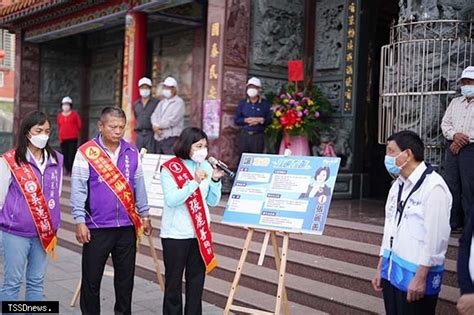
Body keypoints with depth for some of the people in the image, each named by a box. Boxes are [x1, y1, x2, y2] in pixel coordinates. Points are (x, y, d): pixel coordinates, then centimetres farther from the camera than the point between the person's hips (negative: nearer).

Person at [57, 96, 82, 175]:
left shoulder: (75, 114, 0)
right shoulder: (59, 115, 10)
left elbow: (79, 125, 5)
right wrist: (61, 133, 13)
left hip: (73, 138, -4)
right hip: (63, 138, 4)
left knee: (72, 154, -9)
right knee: (64, 154, 4)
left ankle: (71, 170, -8)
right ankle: (67, 170, 12)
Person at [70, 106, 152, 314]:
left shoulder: (132, 152, 5)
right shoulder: (86, 152, -6)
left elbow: (139, 186, 11)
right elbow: (78, 189, -7)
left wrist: (144, 215, 12)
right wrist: (80, 221, -11)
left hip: (127, 226, 3)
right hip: (96, 227, -3)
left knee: (126, 276, 13)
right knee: (91, 279, 7)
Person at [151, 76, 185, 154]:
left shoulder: (179, 102, -3)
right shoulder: (161, 102, 23)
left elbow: (173, 120, -14)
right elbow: (154, 116, 12)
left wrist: (158, 126, -5)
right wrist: (156, 127, -9)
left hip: (171, 138, -7)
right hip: (158, 138, 7)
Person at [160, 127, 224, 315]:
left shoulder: (206, 166, 5)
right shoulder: (170, 168, -7)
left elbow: (213, 202, 7)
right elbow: (171, 200, -19)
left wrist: (215, 180, -8)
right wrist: (194, 182, -24)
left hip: (200, 233, 4)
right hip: (176, 234, -4)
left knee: (197, 281, 11)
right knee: (173, 280, 7)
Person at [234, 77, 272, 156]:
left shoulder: (265, 104, 5)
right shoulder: (242, 103, 10)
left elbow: (270, 119, 2)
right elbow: (236, 120, 7)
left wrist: (260, 120, -15)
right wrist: (246, 120, -10)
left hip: (258, 136, -2)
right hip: (244, 135, 2)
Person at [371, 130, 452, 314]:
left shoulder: (433, 187, -16)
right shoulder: (397, 185, 11)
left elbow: (436, 237, -19)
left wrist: (421, 277, -16)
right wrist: (380, 268, 16)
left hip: (415, 275, -8)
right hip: (392, 271, 8)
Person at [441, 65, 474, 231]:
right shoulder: (455, 102, 18)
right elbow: (445, 123, 12)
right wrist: (455, 135, -8)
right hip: (452, 148, 5)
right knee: (451, 185, 4)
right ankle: (453, 222, 13)